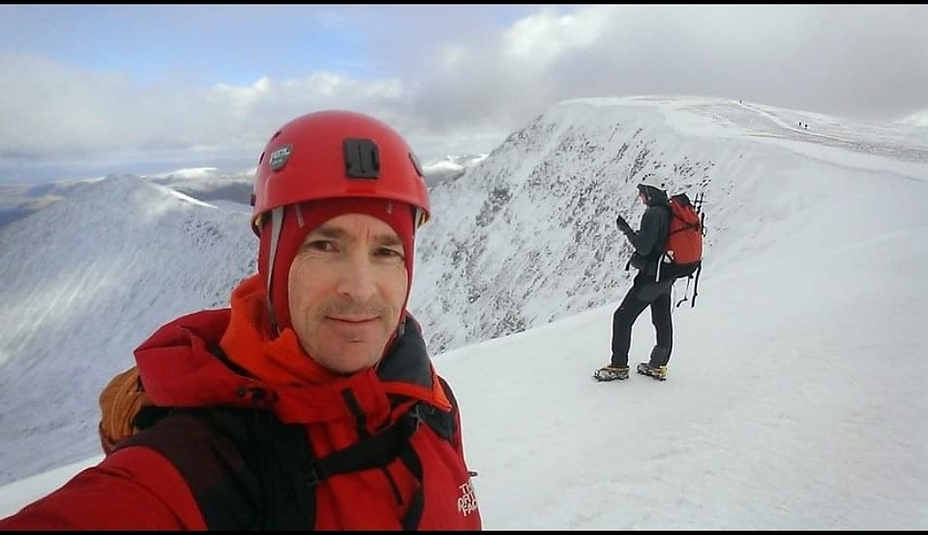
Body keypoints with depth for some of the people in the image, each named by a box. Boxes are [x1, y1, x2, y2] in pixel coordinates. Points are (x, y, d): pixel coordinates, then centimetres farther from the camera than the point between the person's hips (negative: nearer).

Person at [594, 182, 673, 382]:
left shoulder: (653, 213, -19)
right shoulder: (670, 210, 9)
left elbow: (643, 247, -22)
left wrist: (626, 230, -12)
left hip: (651, 276, -10)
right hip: (667, 275, 10)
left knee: (623, 317, -2)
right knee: (662, 321, 15)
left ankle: (619, 366, 2)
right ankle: (658, 365, 26)